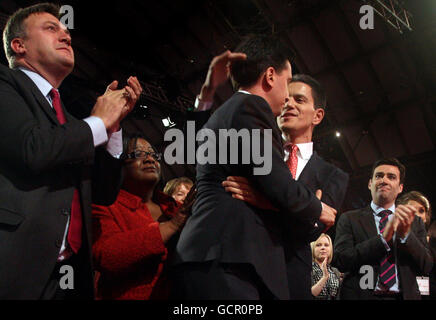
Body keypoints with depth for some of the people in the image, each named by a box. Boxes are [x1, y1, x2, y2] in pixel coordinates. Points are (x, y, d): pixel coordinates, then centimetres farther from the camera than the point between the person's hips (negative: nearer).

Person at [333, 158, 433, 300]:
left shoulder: (415, 222, 7)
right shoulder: (349, 219, 0)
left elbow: (426, 267, -1)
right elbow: (340, 261, -11)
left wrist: (406, 233, -17)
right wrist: (383, 238, -19)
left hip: (404, 295, 2)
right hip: (362, 295, -2)